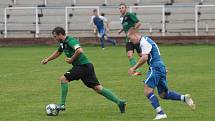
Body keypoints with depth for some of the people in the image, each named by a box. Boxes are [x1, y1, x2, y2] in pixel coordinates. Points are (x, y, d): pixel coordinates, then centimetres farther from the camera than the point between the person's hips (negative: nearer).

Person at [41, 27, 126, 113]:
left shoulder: (70, 41, -14)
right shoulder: (63, 43, 16)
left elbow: (79, 51, -30)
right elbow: (58, 53, 36)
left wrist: (71, 59, -18)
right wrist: (47, 59, 31)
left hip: (83, 65, -10)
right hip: (87, 66, 10)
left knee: (63, 79, -9)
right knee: (98, 88, 5)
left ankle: (62, 105, -7)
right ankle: (119, 102, 2)